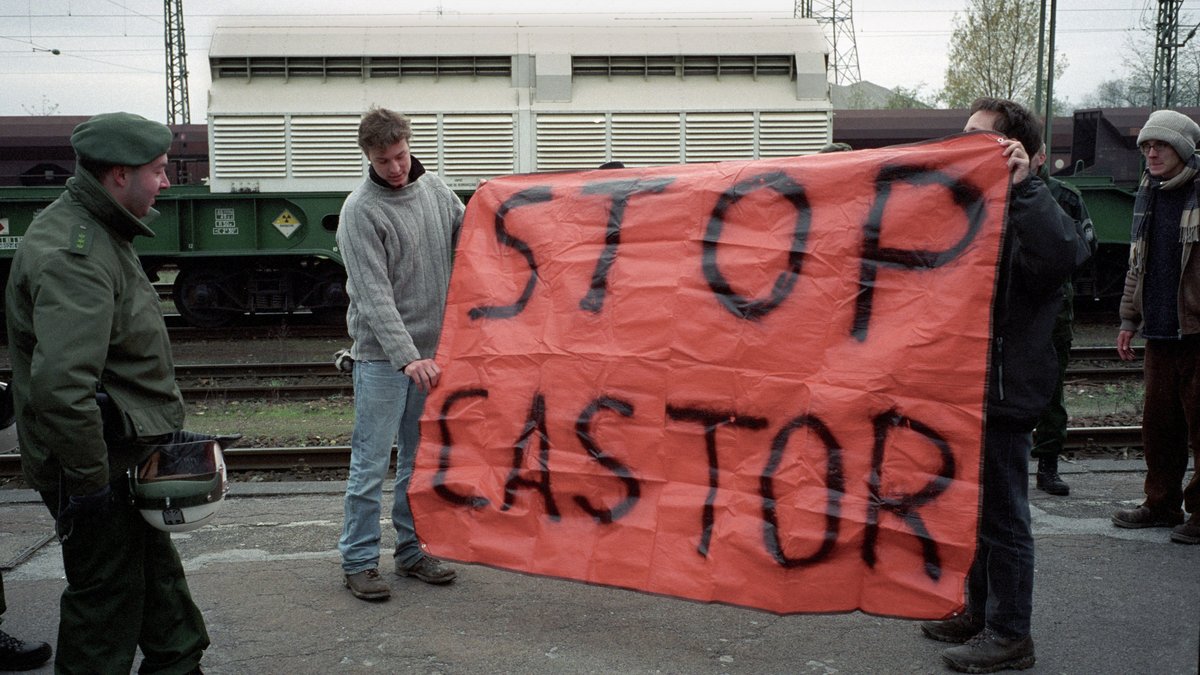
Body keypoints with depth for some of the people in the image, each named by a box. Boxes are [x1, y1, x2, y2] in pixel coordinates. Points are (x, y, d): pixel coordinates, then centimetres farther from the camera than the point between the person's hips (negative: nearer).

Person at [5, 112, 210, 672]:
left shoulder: (94, 231, 10)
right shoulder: (72, 256, -26)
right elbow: (59, 387, -35)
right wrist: (89, 479, -26)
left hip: (126, 454, 11)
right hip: (98, 464, -11)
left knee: (156, 569, 23)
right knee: (107, 595, 3)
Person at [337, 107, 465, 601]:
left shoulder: (433, 188, 6)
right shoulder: (361, 210, -12)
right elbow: (373, 295, -19)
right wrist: (406, 357, -27)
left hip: (431, 349, 6)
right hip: (382, 355, -6)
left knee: (420, 458, 14)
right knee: (371, 462, -1)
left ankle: (411, 550, 26)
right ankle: (358, 561, 11)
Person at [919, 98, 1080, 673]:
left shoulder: (1028, 210, -14)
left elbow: (1058, 256, -38)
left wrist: (1022, 185, -35)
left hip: (1003, 390, -9)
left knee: (1002, 516, 1)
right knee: (975, 510, 18)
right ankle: (980, 611, 33)